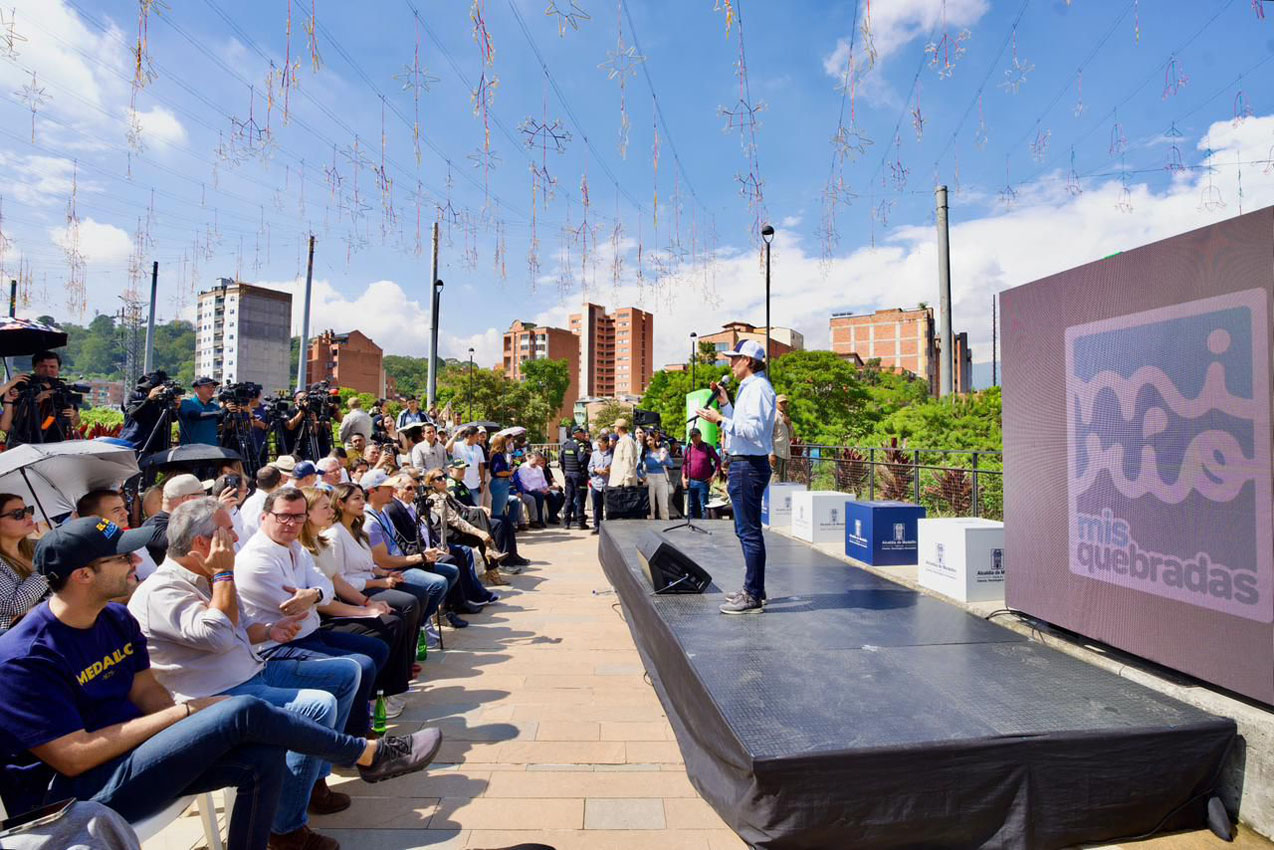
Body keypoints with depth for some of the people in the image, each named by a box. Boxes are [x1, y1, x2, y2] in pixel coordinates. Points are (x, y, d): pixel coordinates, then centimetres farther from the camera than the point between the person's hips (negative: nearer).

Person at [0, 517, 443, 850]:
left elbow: (146, 692, 7)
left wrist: (187, 723, -13)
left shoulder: (116, 618, 4)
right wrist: (184, 712, -18)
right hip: (71, 793, -8)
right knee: (245, 714, -24)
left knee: (264, 757, -15)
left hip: (132, 750, 8)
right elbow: (74, 757, -22)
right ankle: (370, 755, -9)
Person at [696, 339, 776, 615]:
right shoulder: (748, 388, 19)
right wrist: (724, 402, 19)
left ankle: (753, 597, 1)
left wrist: (721, 419, -20)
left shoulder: (758, 388, -13)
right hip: (743, 465, 11)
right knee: (745, 530, 17)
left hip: (749, 466, -11)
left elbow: (754, 429, -22)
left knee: (749, 531, -6)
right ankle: (754, 589, 28)